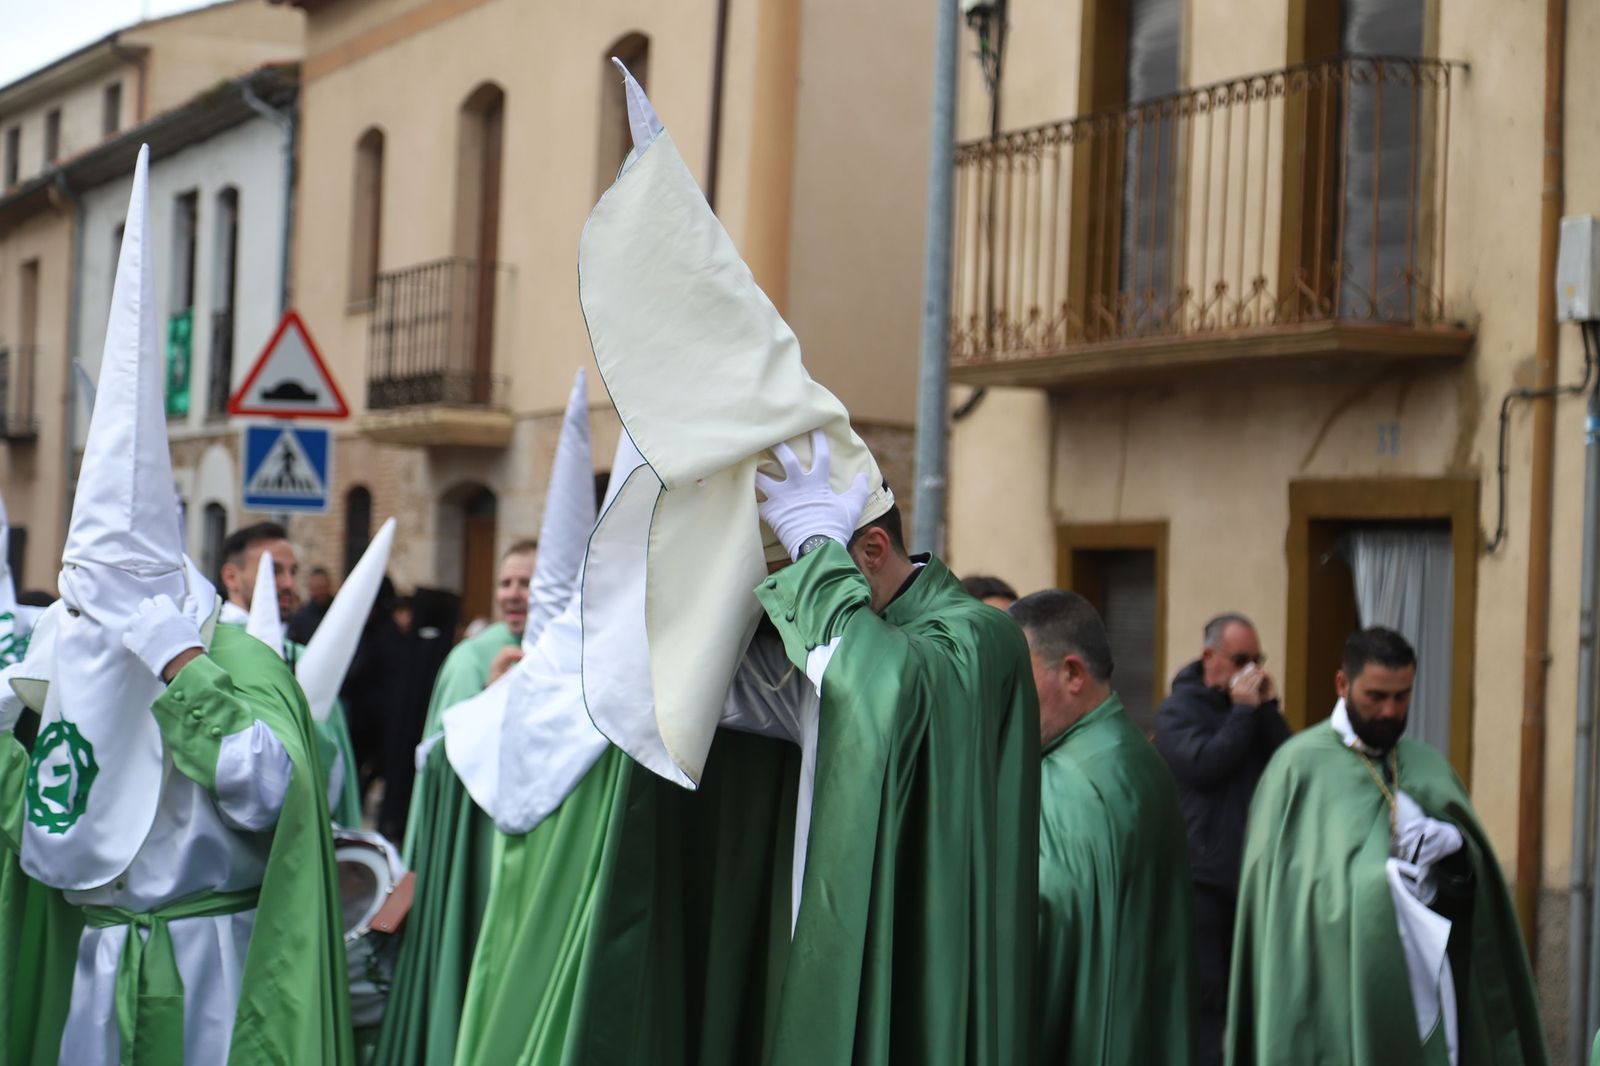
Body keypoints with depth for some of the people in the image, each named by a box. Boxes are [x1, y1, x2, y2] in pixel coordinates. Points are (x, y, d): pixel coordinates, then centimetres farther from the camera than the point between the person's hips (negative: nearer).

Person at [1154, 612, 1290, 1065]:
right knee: (1204, 991, -5)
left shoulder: (1253, 706, 13)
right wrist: (1242, 712, -15)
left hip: (1255, 871, 6)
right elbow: (1204, 764, -19)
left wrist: (1268, 707, -9)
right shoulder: (1178, 709, -3)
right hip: (1202, 875, -6)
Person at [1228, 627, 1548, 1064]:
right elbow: (1273, 884, -4)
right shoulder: (1300, 766, -4)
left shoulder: (1429, 767, 12)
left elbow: (1474, 875, 9)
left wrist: (1452, 845, -11)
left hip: (1419, 979, 4)